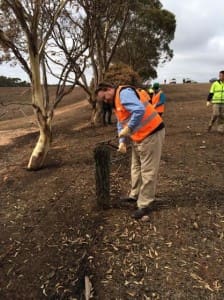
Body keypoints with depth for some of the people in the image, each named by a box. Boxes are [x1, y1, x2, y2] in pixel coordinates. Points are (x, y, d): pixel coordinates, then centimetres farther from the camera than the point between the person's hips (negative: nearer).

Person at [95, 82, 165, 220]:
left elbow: (140, 110, -34)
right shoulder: (117, 102, 16)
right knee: (136, 167, 20)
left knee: (147, 171, -3)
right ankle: (135, 195, 37)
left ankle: (145, 205, 8)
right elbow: (121, 124, 19)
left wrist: (129, 129, -25)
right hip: (139, 137, 11)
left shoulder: (124, 93, -16)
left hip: (151, 134, -11)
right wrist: (122, 142, 6)